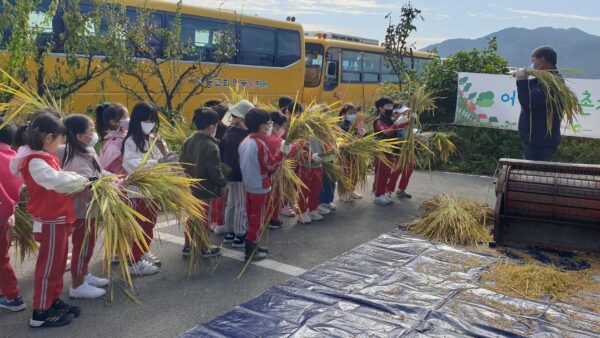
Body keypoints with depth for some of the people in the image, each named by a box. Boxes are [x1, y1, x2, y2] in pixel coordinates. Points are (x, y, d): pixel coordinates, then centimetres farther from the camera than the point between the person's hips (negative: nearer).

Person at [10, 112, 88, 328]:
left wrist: (80, 183, -4)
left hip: (58, 218, 9)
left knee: (58, 263, 18)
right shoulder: (35, 162, -22)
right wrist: (81, 180, -19)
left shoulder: (44, 156, 9)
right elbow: (57, 180, -35)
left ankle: (54, 302, 31)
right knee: (48, 266, 1)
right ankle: (40, 313, 12)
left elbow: (59, 181, 11)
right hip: (50, 221, -9)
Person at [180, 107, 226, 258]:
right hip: (205, 190, -7)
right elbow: (215, 172, -22)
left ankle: (188, 246, 28)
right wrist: (223, 183, -4)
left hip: (190, 188, 7)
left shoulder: (187, 142, 1)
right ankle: (204, 249, 18)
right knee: (205, 220, 7)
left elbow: (183, 165, 10)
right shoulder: (211, 146, -23)